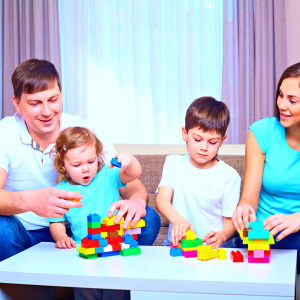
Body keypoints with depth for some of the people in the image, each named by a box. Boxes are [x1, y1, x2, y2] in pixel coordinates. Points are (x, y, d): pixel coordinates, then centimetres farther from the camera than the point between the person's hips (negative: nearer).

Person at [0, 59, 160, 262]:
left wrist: (137, 200, -34)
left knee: (149, 218, -18)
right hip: (25, 235, -2)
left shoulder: (88, 132, -5)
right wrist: (29, 200, -48)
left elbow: (131, 183, -8)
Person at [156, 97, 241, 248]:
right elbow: (162, 199, -7)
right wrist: (177, 219, -29)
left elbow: (230, 222, 1)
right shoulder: (174, 163, 9)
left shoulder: (229, 176, 2)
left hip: (216, 247, 0)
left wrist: (221, 236, -23)